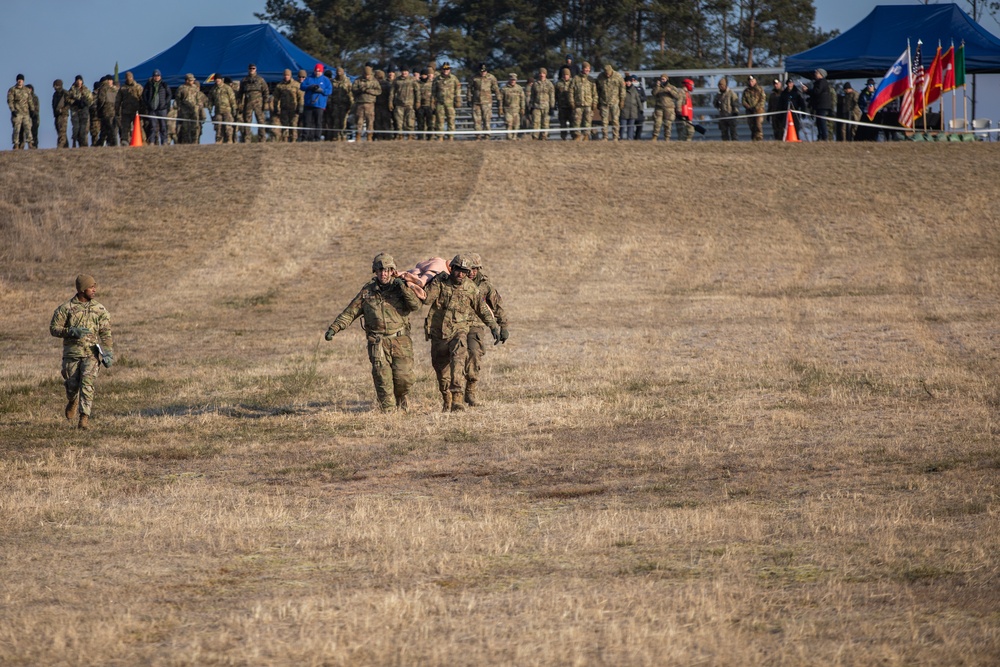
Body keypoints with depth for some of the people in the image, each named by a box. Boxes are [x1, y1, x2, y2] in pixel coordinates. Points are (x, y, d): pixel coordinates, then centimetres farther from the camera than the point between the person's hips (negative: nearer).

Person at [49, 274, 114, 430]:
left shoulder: (99, 310, 4)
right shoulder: (66, 309, -2)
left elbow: (106, 333, 8)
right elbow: (53, 328, -1)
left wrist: (108, 353, -1)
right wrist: (71, 331, -16)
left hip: (91, 354, 0)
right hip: (71, 353, 0)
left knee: (87, 384, -17)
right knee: (72, 385, 8)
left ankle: (85, 417, -17)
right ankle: (72, 402, 43)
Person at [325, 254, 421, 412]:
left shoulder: (401, 287, 4)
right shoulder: (368, 291, 8)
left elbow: (415, 305, -10)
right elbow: (350, 312, 8)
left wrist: (404, 288, -22)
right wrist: (334, 328, -2)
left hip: (400, 341, -1)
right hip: (378, 343, 1)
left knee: (404, 378, -4)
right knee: (382, 379, -7)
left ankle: (401, 396, 27)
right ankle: (387, 410, 2)